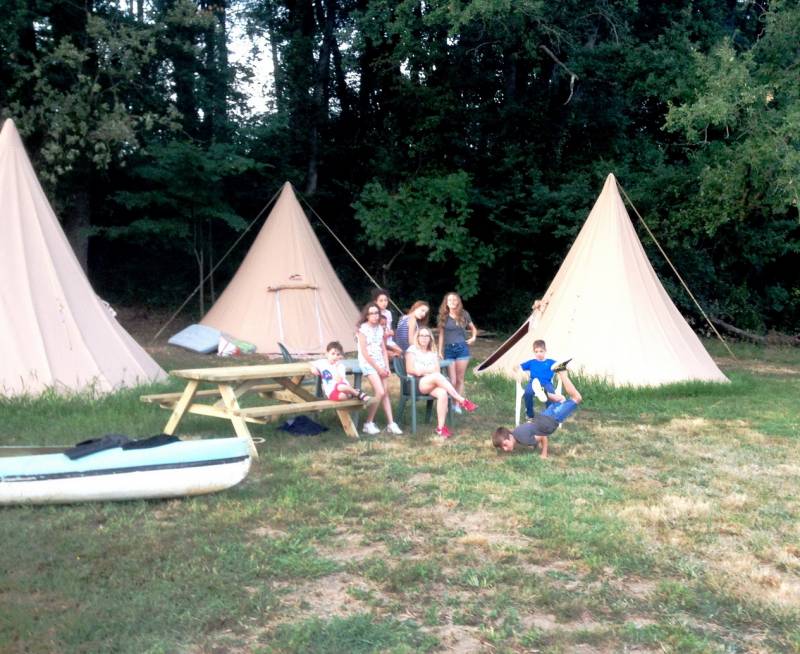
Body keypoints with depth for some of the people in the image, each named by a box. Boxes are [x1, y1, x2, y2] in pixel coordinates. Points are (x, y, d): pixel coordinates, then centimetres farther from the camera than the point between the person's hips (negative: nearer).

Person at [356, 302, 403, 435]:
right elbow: (364, 352, -13)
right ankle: (368, 423, -7)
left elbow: (383, 350, 13)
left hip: (380, 363, 6)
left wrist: (387, 367, 2)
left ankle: (390, 423, 3)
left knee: (385, 392, 1)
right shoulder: (363, 329, -9)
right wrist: (378, 368, -13)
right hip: (368, 363, -6)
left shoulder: (379, 328, 10)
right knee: (380, 392, -17)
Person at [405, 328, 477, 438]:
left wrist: (423, 371, -8)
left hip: (432, 384, 4)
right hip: (417, 383, -4)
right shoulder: (412, 350, 7)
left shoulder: (433, 352, 20)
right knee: (437, 376, -34)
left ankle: (441, 427, -34)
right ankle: (462, 401, -35)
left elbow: (437, 370, 11)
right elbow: (409, 369, -3)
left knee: (442, 393, -32)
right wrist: (429, 371, -7)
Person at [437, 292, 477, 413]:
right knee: (452, 380, -5)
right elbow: (441, 335, 7)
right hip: (449, 349, -1)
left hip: (462, 348, 1)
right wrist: (439, 352, 3)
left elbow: (473, 328, 19)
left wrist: (473, 337, 0)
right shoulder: (443, 317, 3)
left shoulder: (464, 315, 5)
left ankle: (458, 405, 11)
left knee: (460, 379, 4)